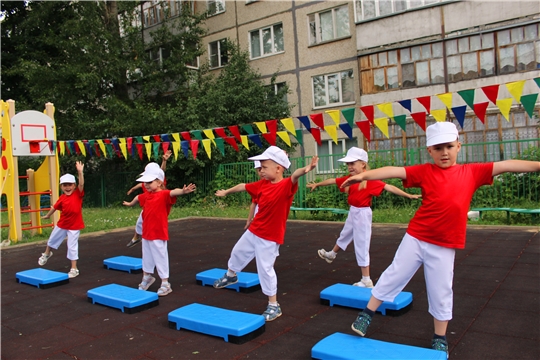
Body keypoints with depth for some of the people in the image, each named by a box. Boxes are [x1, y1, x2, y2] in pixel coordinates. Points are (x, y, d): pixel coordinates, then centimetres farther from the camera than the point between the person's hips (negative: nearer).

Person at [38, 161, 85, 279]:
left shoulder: (78, 194, -14)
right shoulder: (62, 198, -5)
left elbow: (81, 184, -31)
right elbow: (55, 207, 11)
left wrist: (80, 172, -42)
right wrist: (48, 215, 25)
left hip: (74, 226, -5)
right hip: (62, 225, 5)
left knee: (72, 247, -1)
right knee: (52, 240, 26)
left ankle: (74, 269, 11)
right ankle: (47, 254, 58)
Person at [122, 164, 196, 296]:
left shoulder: (163, 195, -17)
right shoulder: (146, 195, 7)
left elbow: (172, 192, -40)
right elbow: (138, 198, 30)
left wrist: (183, 191, -62)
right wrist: (130, 204, 51)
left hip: (158, 234, -7)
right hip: (146, 233, 8)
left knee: (160, 258, 1)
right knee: (147, 257, 22)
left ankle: (165, 284, 11)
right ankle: (147, 277, 43)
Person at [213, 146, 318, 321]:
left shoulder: (286, 186, -22)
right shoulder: (262, 184, 0)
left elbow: (294, 176, -45)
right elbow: (243, 186, 16)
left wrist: (305, 169, -67)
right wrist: (226, 192, 32)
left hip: (269, 238, -8)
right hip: (253, 232, 8)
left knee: (265, 269, -3)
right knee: (237, 252, 26)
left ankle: (274, 306, 15)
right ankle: (230, 275, 57)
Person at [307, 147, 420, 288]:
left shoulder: (370, 180, -21)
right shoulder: (348, 179, 0)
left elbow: (389, 187, -24)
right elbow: (332, 180, 14)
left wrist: (408, 195, -31)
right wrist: (317, 184, 27)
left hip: (362, 214, -8)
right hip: (352, 212, 8)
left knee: (361, 246, -1)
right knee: (344, 236, 31)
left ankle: (366, 281, 9)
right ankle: (331, 254, 57)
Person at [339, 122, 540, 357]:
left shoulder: (472, 172, 1)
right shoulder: (424, 172, -5)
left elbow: (507, 165, 2)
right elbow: (394, 171, -16)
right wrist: (364, 175, -27)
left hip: (444, 246, 1)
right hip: (415, 238, -1)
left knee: (441, 293, 11)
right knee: (393, 276, 8)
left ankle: (440, 338, 30)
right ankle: (367, 315, 24)